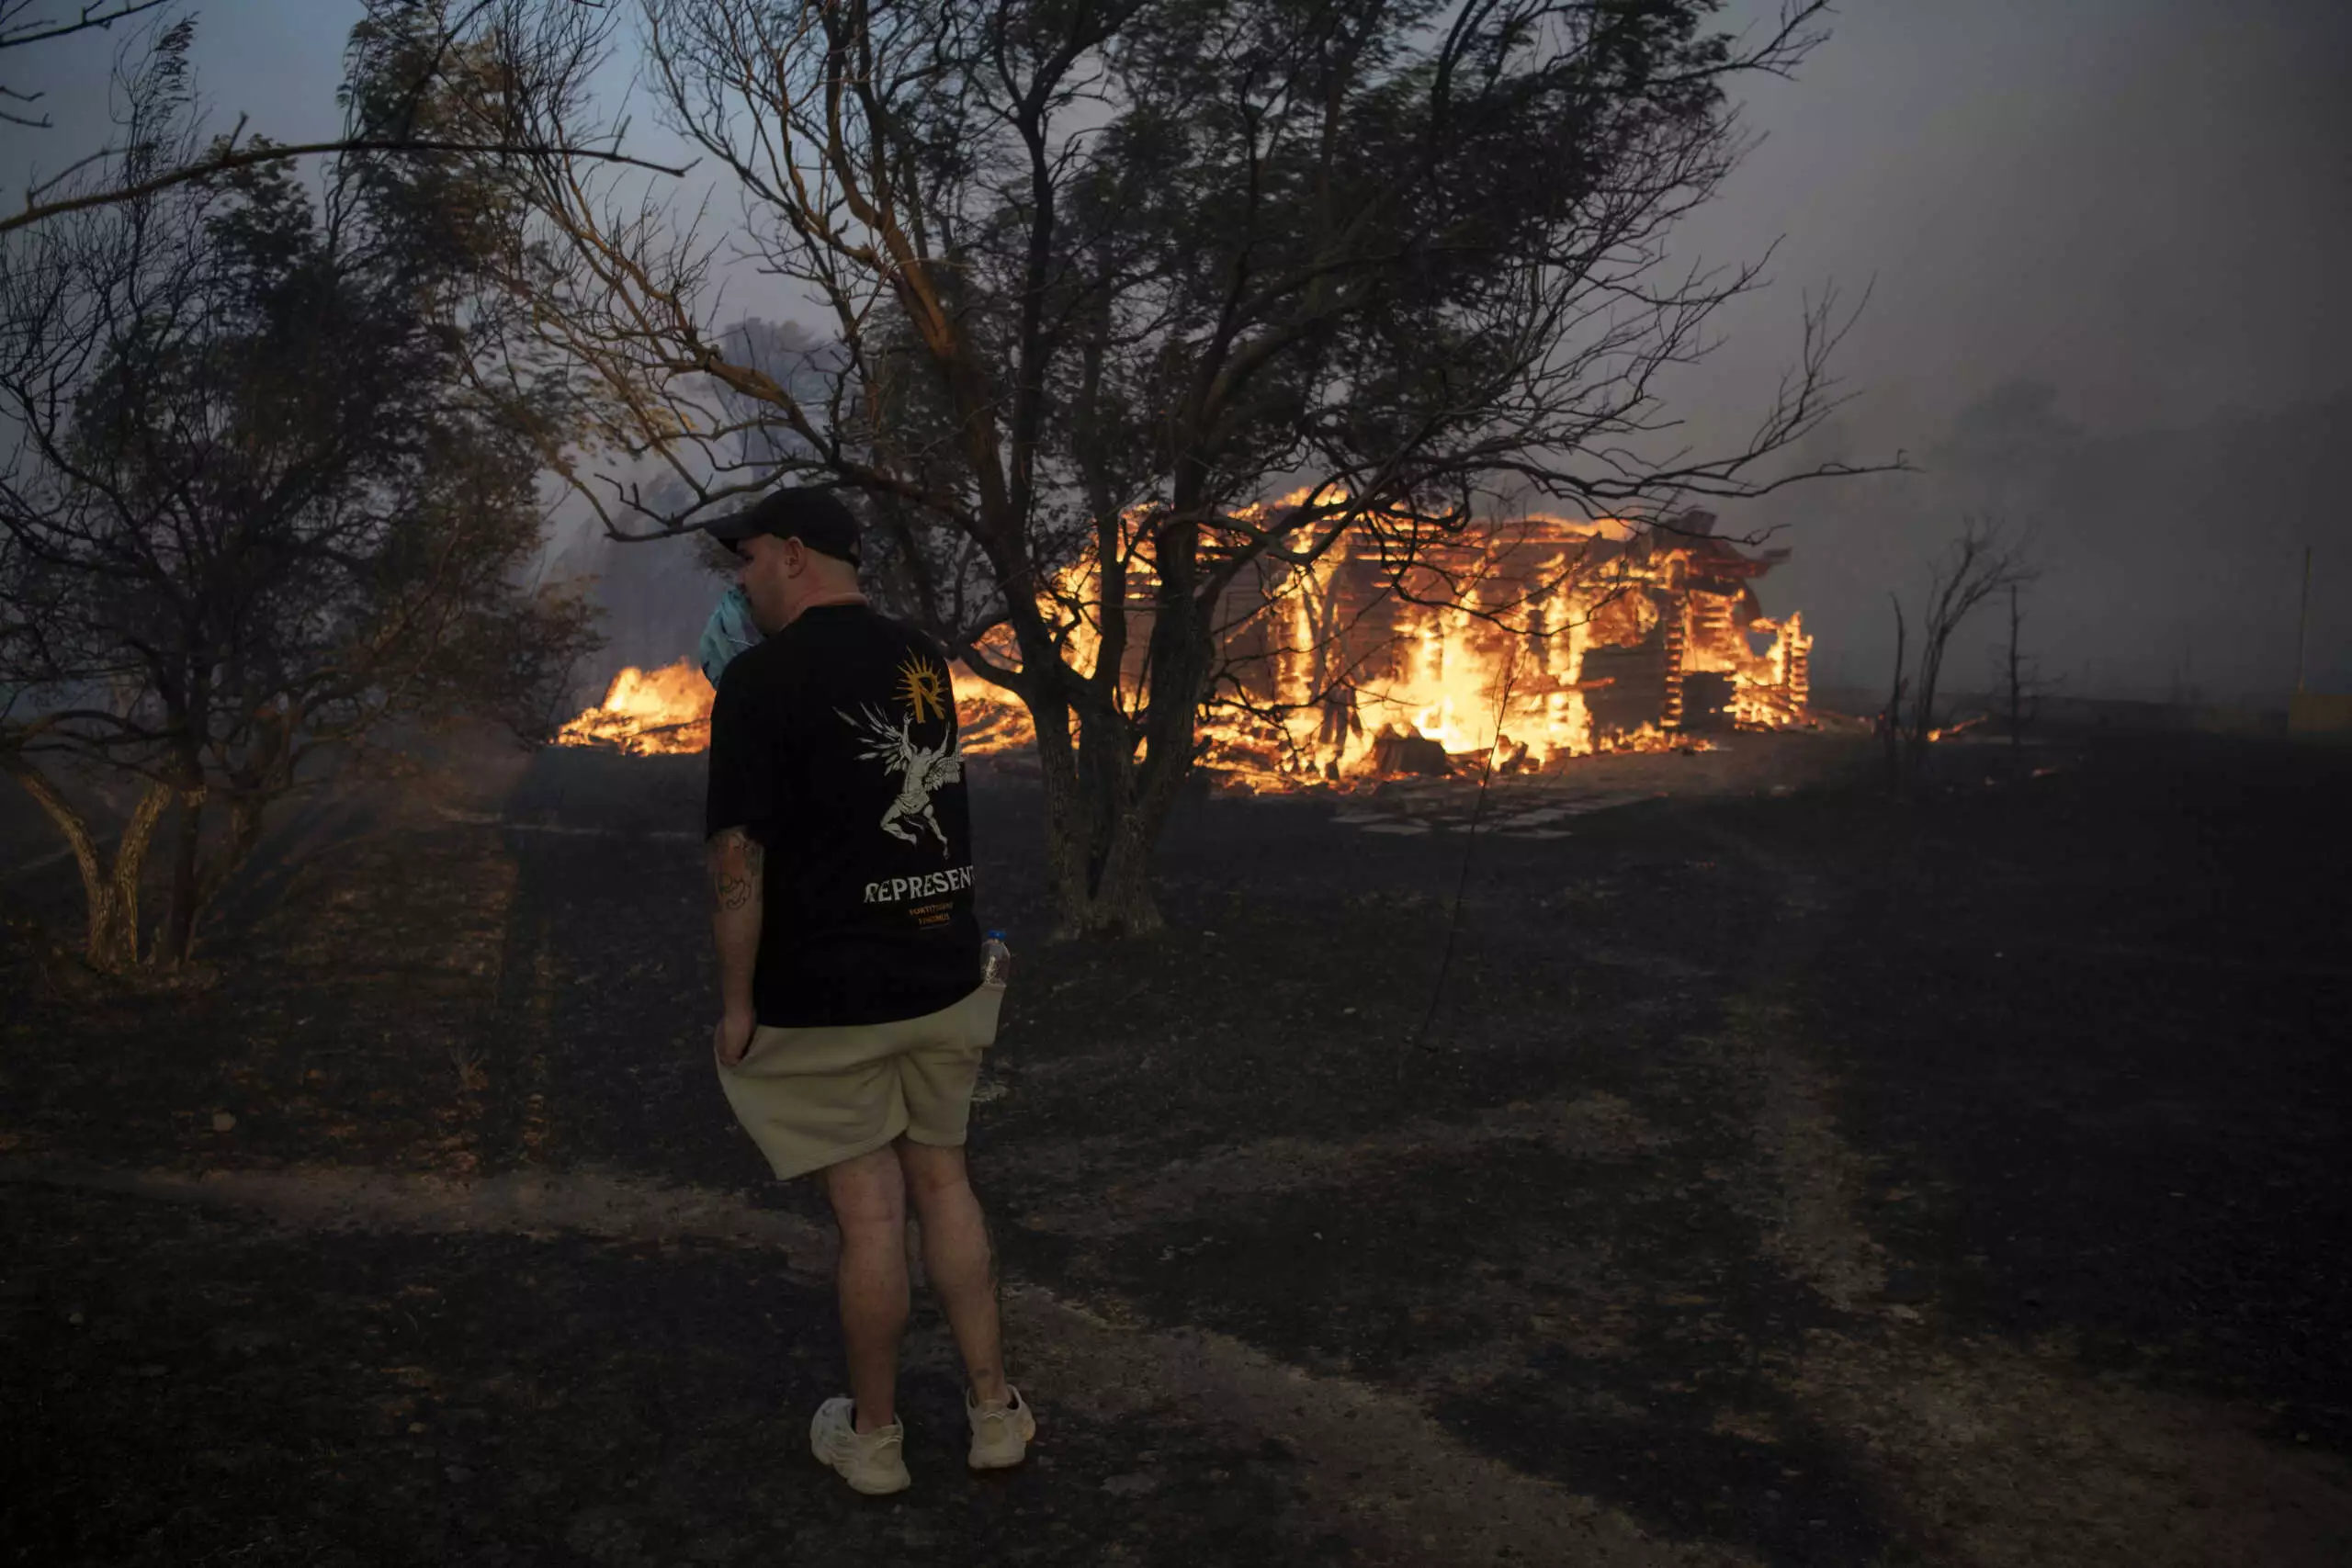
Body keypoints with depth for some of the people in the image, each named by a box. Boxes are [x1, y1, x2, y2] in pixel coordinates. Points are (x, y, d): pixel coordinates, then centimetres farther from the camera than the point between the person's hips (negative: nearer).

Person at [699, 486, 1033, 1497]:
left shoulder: (760, 678, -13)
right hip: (944, 981, 6)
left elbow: (738, 860, -16)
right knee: (943, 1183, 15)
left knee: (869, 1211, 3)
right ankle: (994, 1411, 22)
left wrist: (736, 1003, -9)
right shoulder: (925, 661, 7)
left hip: (827, 998, -6)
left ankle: (872, 1438, 20)